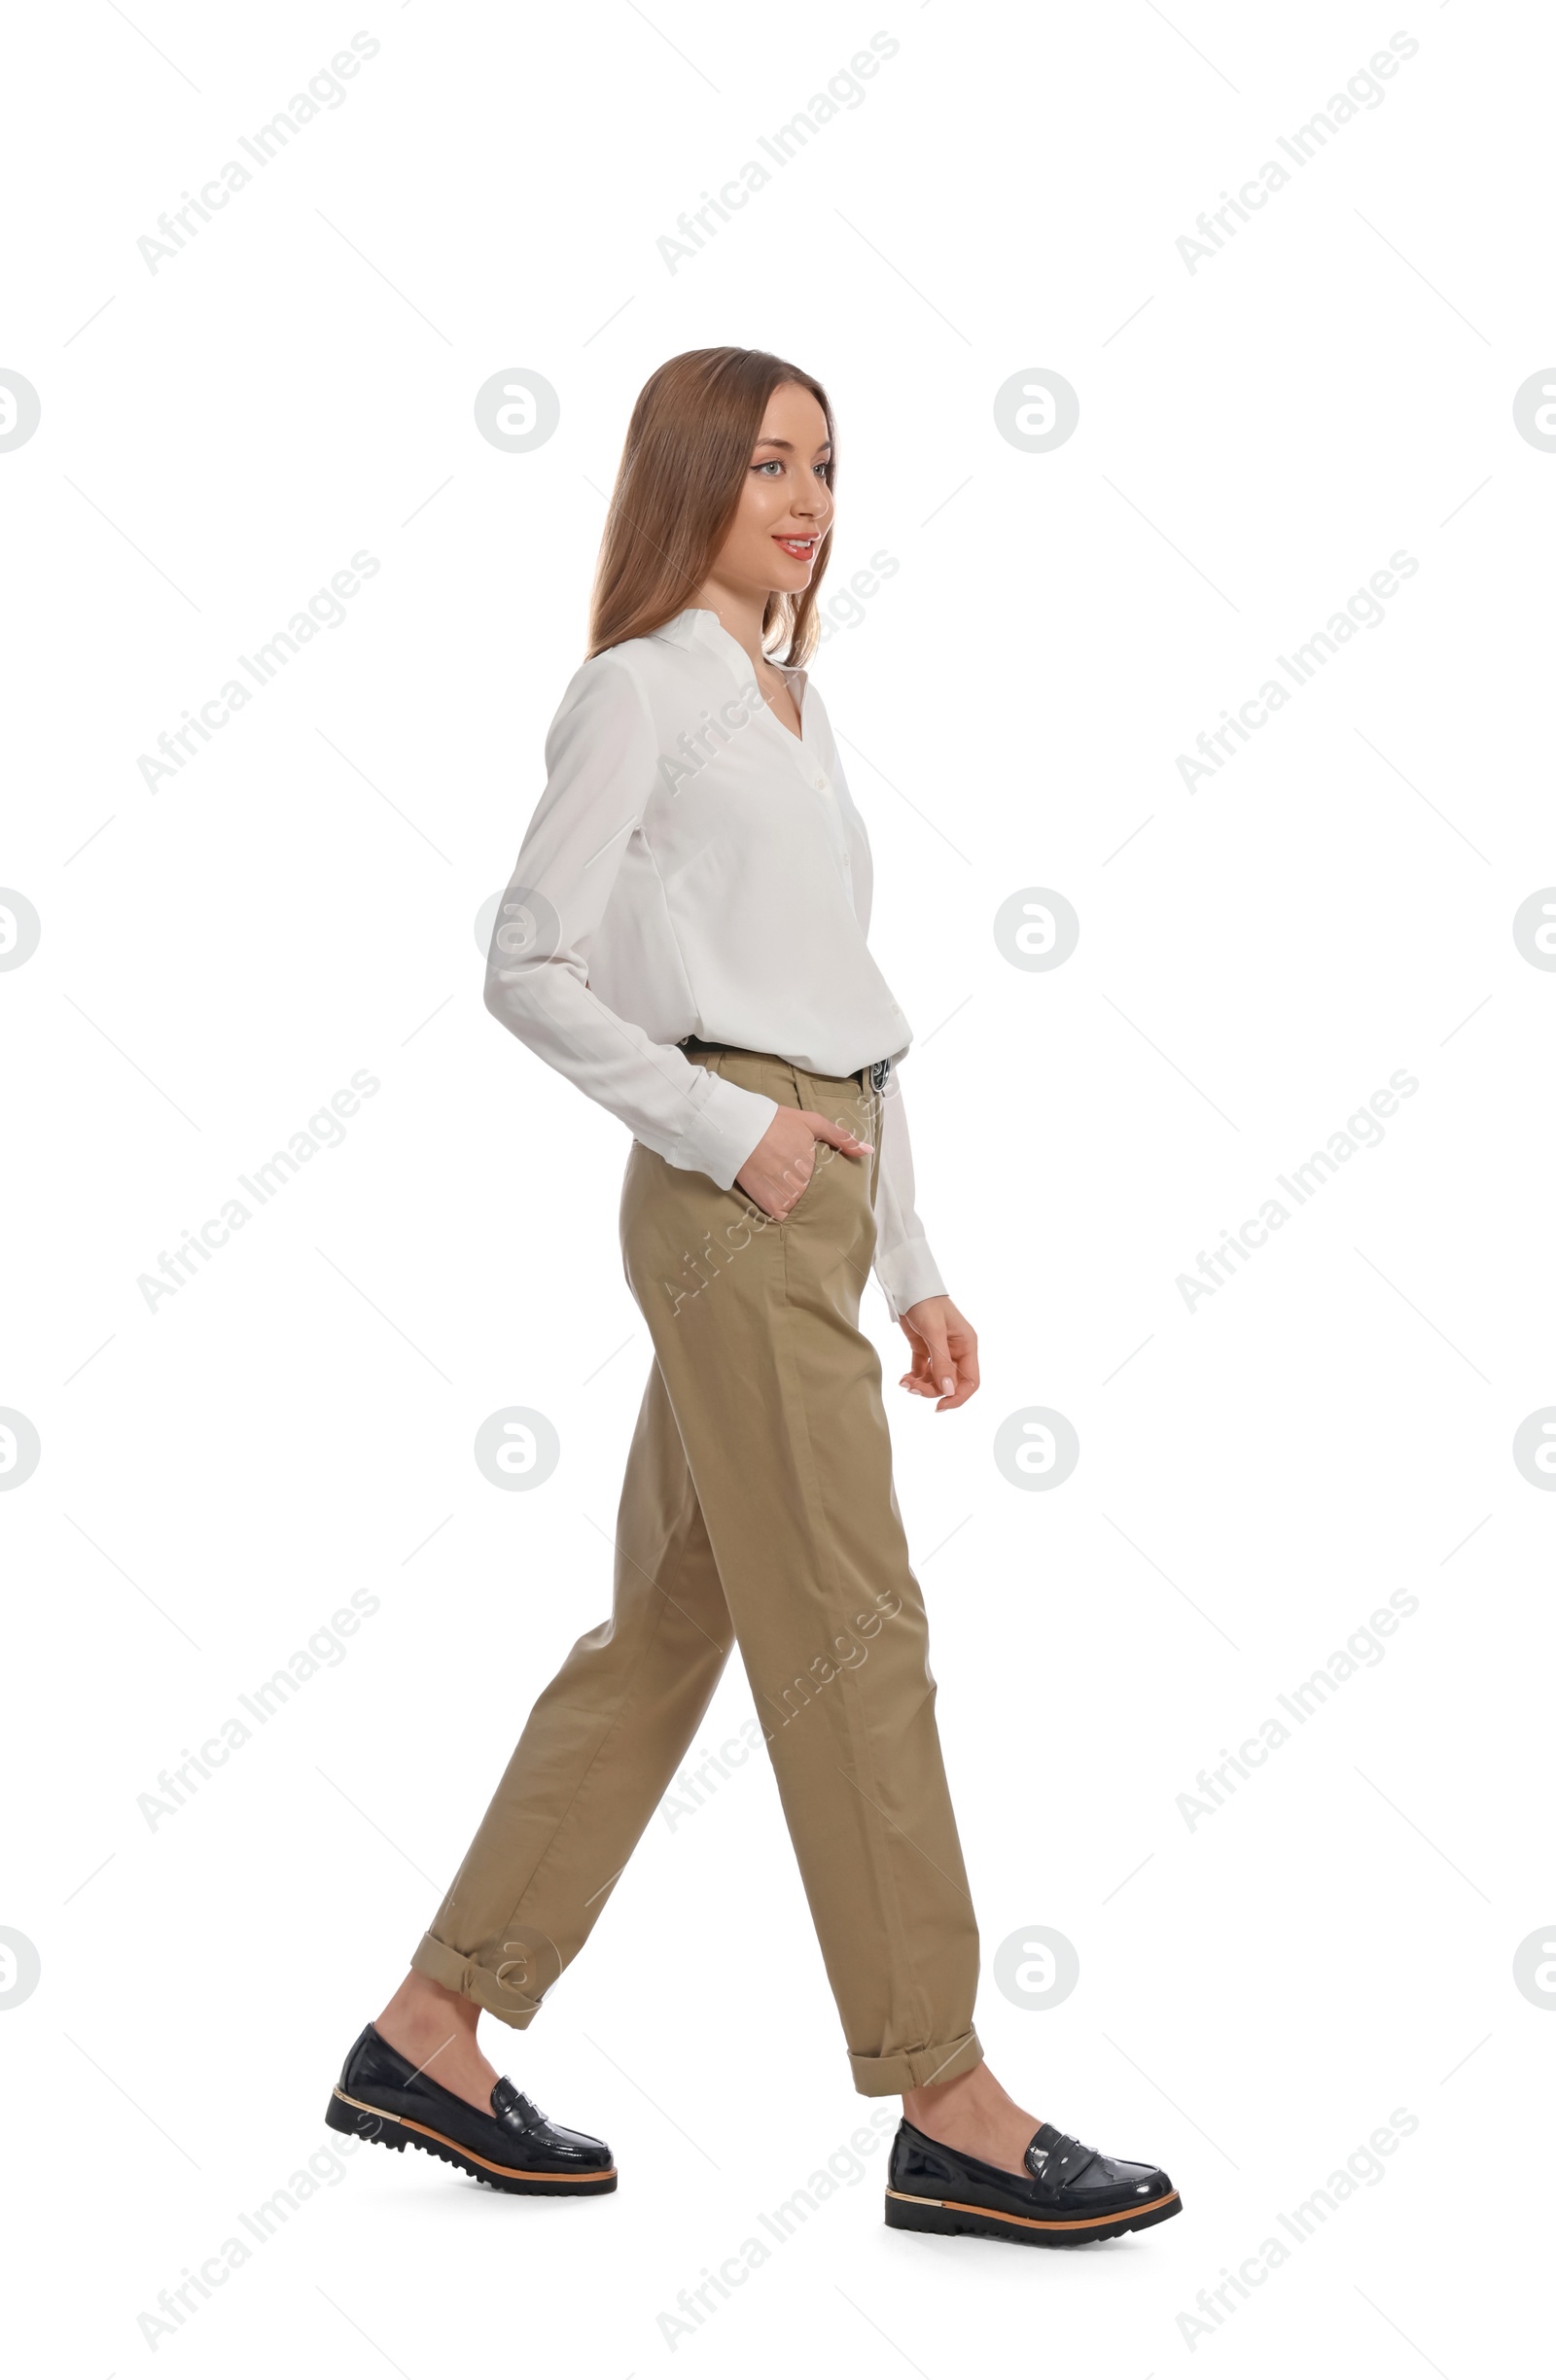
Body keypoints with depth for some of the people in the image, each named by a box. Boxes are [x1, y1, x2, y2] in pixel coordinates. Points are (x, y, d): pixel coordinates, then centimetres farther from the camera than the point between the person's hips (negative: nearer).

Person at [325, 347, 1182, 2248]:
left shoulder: (797, 708, 22)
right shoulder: (641, 691, -3)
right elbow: (527, 965, -9)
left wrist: (913, 1266, 18)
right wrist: (729, 1130, -15)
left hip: (812, 1196, 9)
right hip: (729, 1195, -8)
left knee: (670, 1626, 9)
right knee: (853, 1635, -7)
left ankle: (430, 2036, 18)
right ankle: (946, 2110, 1)